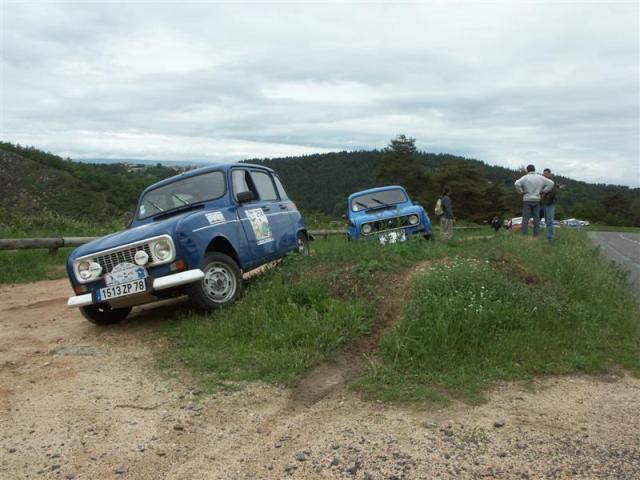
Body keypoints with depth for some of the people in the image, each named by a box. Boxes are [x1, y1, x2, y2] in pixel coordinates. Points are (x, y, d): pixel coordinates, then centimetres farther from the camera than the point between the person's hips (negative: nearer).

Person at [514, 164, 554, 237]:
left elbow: (517, 184, -20)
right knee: (536, 219, 7)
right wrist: (543, 191, 6)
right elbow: (551, 183, 3)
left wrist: (521, 192, -6)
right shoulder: (540, 178, 5)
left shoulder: (525, 177, -6)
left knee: (525, 218, -2)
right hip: (536, 200, 3)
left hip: (527, 200, -3)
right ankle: (537, 235, 6)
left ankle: (524, 236, -5)